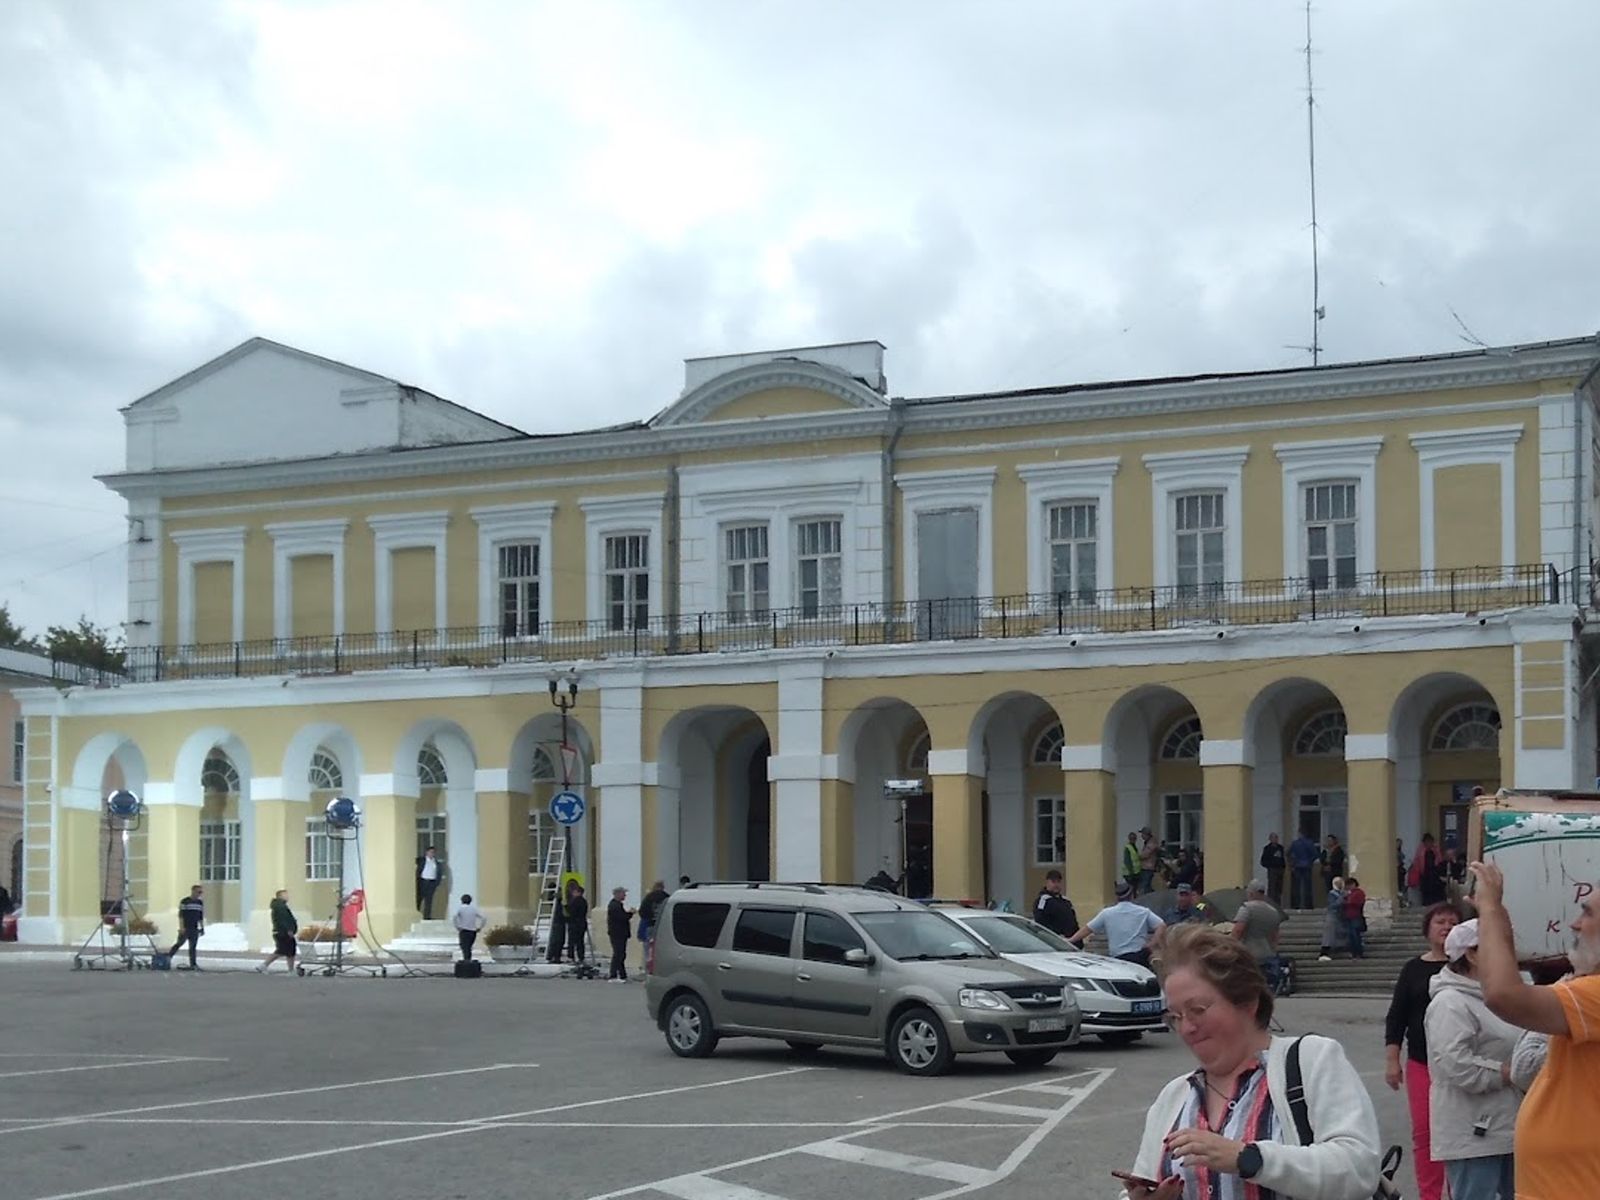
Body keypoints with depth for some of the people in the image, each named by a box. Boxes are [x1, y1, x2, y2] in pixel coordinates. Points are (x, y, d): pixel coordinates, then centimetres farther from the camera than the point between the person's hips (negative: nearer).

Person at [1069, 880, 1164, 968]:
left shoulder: (1107, 913, 6)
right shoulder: (1143, 912, 6)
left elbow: (1087, 929, 10)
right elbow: (1161, 926, -2)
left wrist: (1070, 940, 21)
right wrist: (1151, 944, -2)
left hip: (1118, 958, 0)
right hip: (1140, 956, 0)